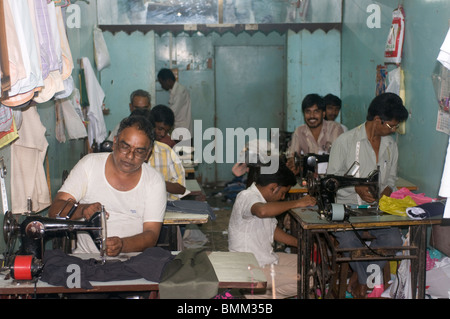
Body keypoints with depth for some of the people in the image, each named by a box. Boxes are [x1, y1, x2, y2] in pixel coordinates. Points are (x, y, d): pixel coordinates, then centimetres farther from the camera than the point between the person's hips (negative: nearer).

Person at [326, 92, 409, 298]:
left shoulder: (391, 145, 13)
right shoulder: (346, 141, -6)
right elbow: (332, 177, -3)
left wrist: (385, 195, -1)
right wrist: (357, 188, -18)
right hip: (347, 206, -4)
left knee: (394, 240, -25)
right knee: (348, 239, -33)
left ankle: (360, 278, -3)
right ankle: (364, 282, -1)